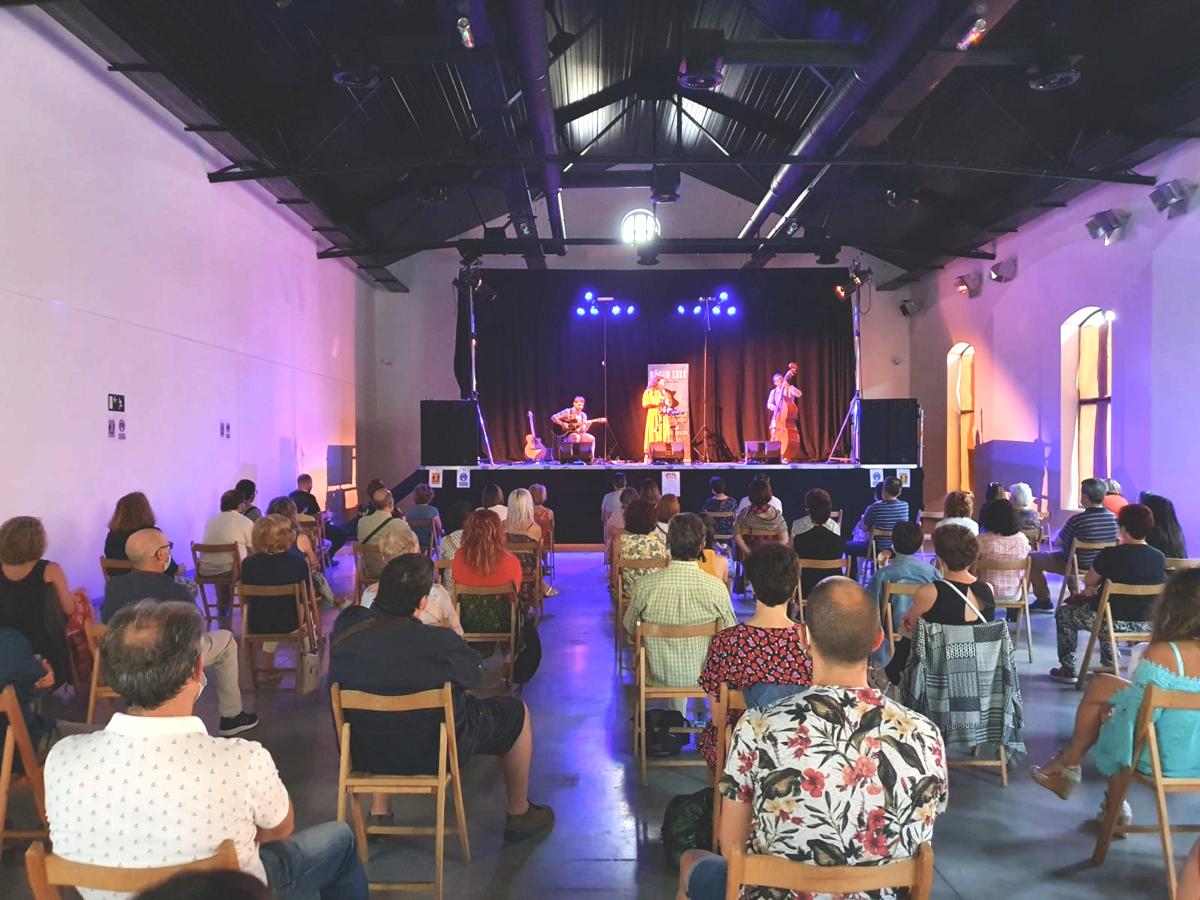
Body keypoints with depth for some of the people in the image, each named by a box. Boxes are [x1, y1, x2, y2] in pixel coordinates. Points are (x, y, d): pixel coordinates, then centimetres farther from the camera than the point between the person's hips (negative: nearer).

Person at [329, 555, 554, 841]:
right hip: (435, 753, -4)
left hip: (365, 753, 5)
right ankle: (518, 814, 33)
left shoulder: (345, 629, -18)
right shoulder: (442, 643, -29)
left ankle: (378, 812, 37)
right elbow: (475, 678, -7)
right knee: (518, 712, 16)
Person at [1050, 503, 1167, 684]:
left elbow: (1088, 582, -3)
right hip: (1147, 625, 6)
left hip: (1114, 622, -6)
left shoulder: (1110, 554, -20)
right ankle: (1109, 663, 42)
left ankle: (1068, 670, 22)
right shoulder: (1159, 558, -5)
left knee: (1063, 612, 19)